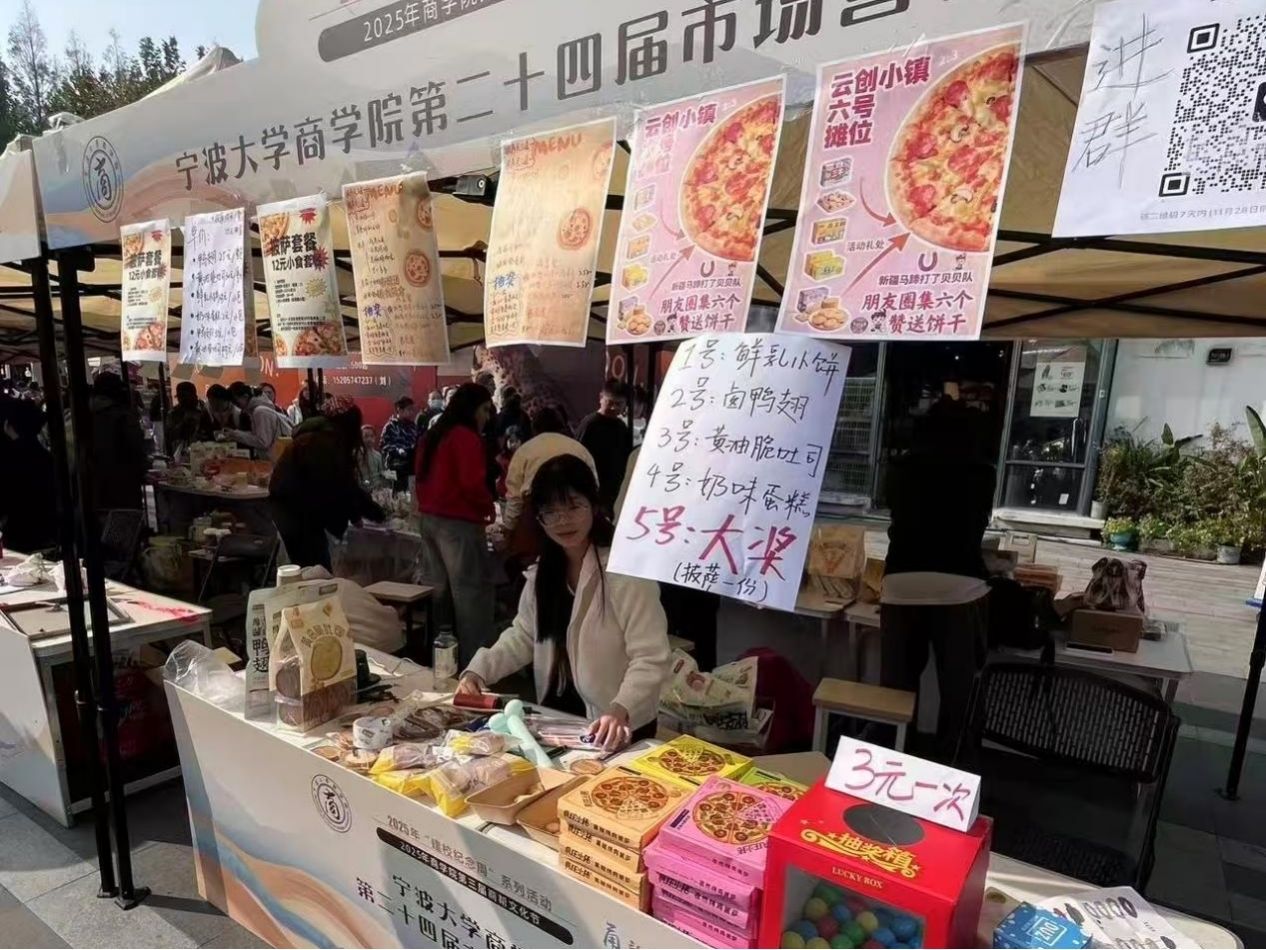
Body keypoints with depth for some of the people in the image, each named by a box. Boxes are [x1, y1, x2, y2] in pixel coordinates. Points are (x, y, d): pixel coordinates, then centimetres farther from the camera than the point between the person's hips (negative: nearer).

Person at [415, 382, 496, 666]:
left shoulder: (434, 435, 15)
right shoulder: (467, 437, -13)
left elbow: (422, 477, 20)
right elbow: (472, 483, -20)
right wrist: (488, 507, -3)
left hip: (429, 517, 9)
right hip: (457, 521, -9)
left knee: (440, 589, 15)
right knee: (471, 590, -4)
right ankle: (473, 659, -2)